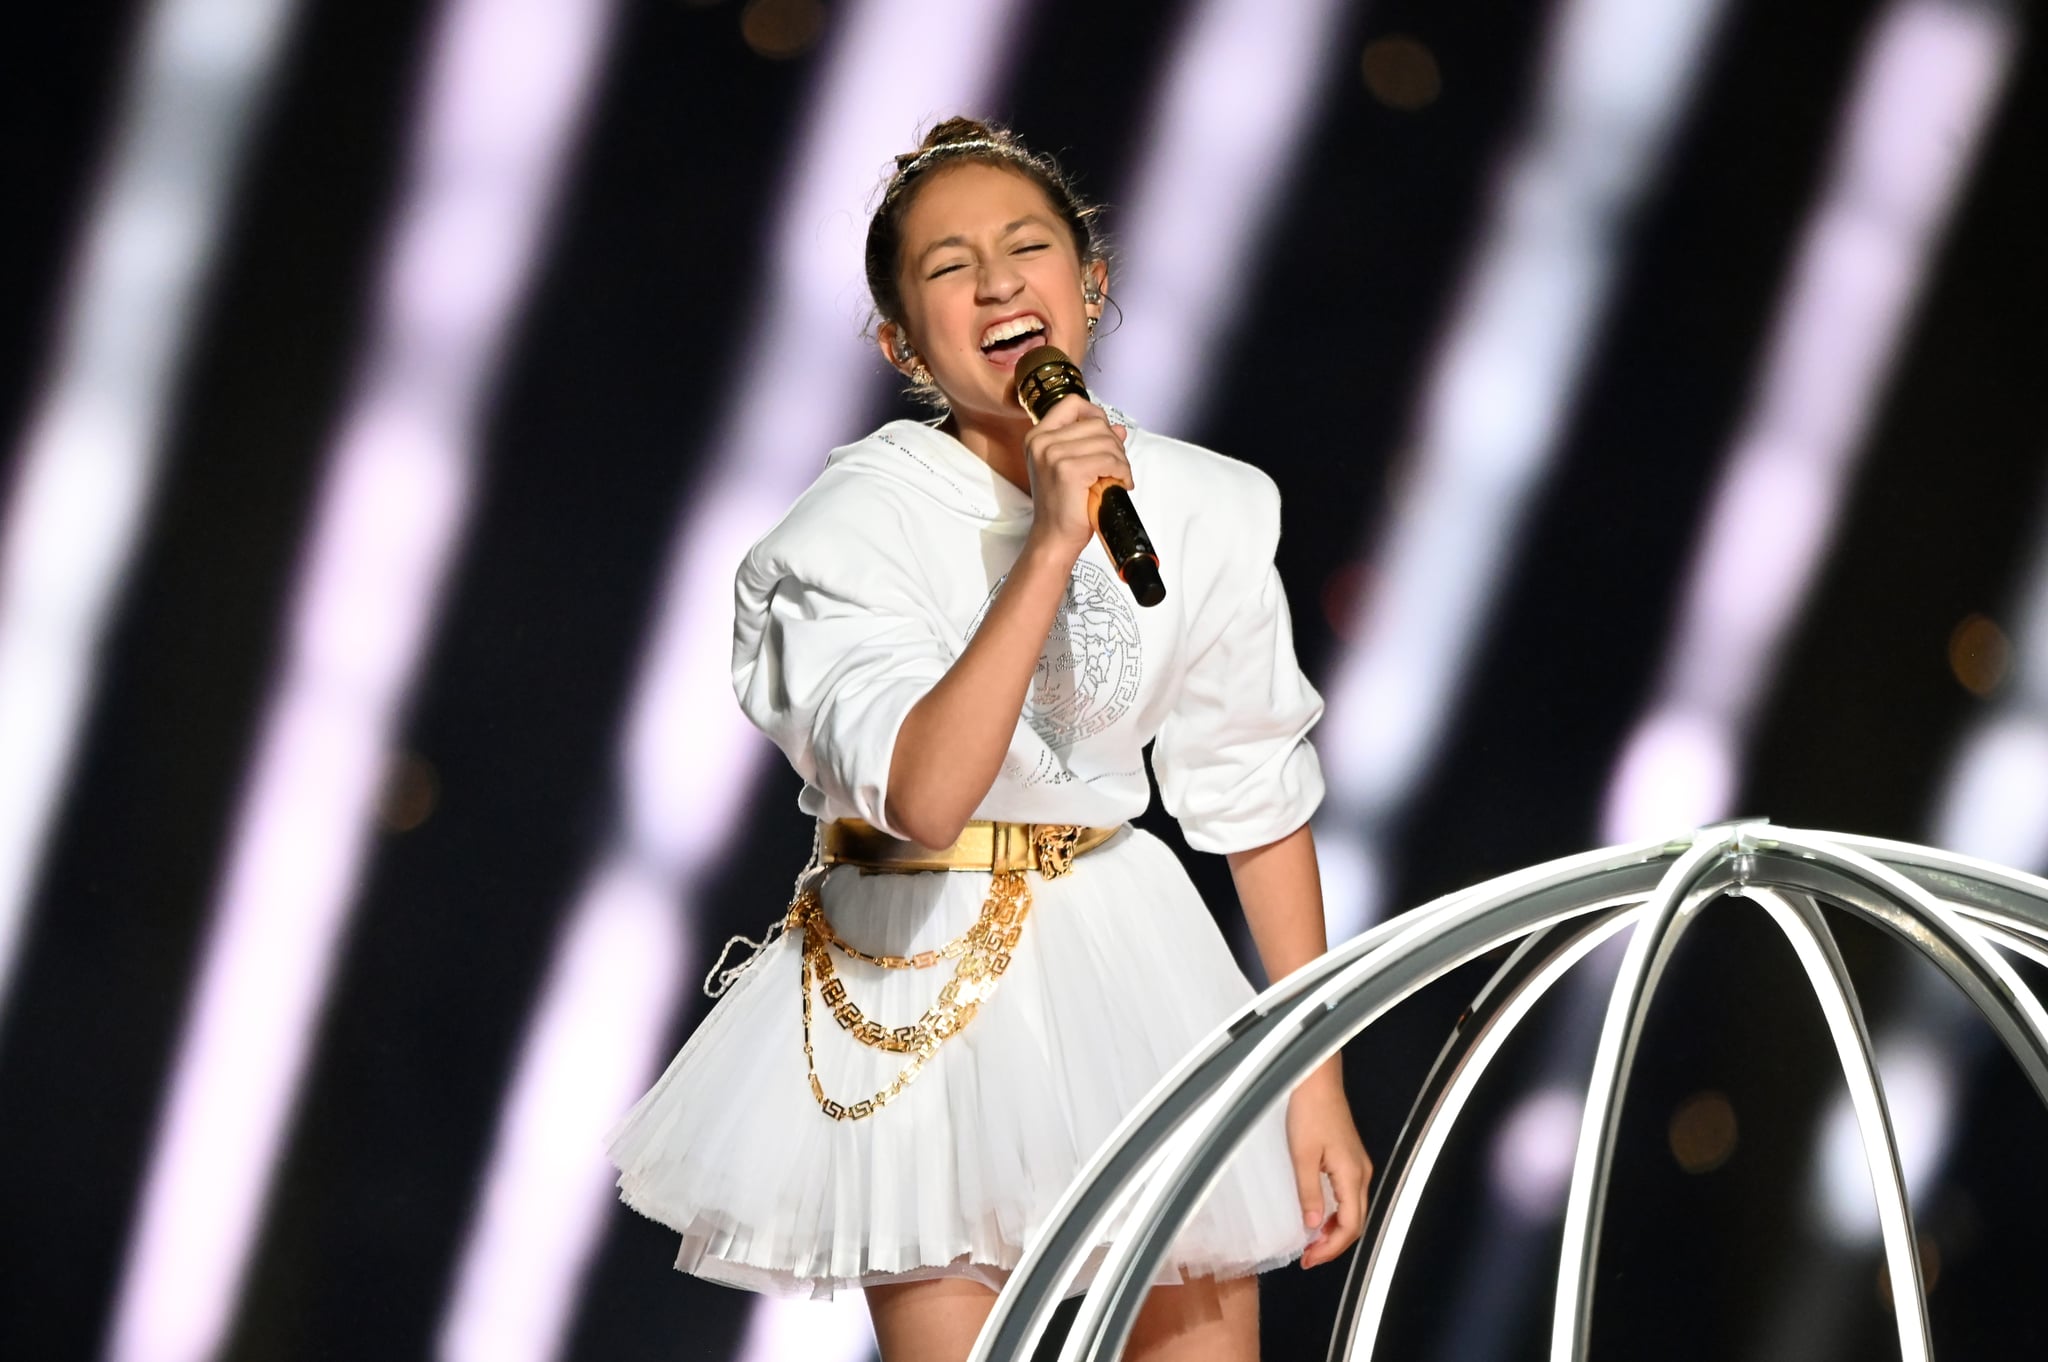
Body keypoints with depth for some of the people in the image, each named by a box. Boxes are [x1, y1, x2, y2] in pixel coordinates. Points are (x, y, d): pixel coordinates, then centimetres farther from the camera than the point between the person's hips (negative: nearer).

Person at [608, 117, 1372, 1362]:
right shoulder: (866, 522, -13)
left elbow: (1261, 803, 5)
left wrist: (1318, 1076, 5)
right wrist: (1050, 548, -30)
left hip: (1132, 973, 3)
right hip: (930, 1001, -3)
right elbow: (924, 793, -28)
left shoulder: (1205, 512, -3)